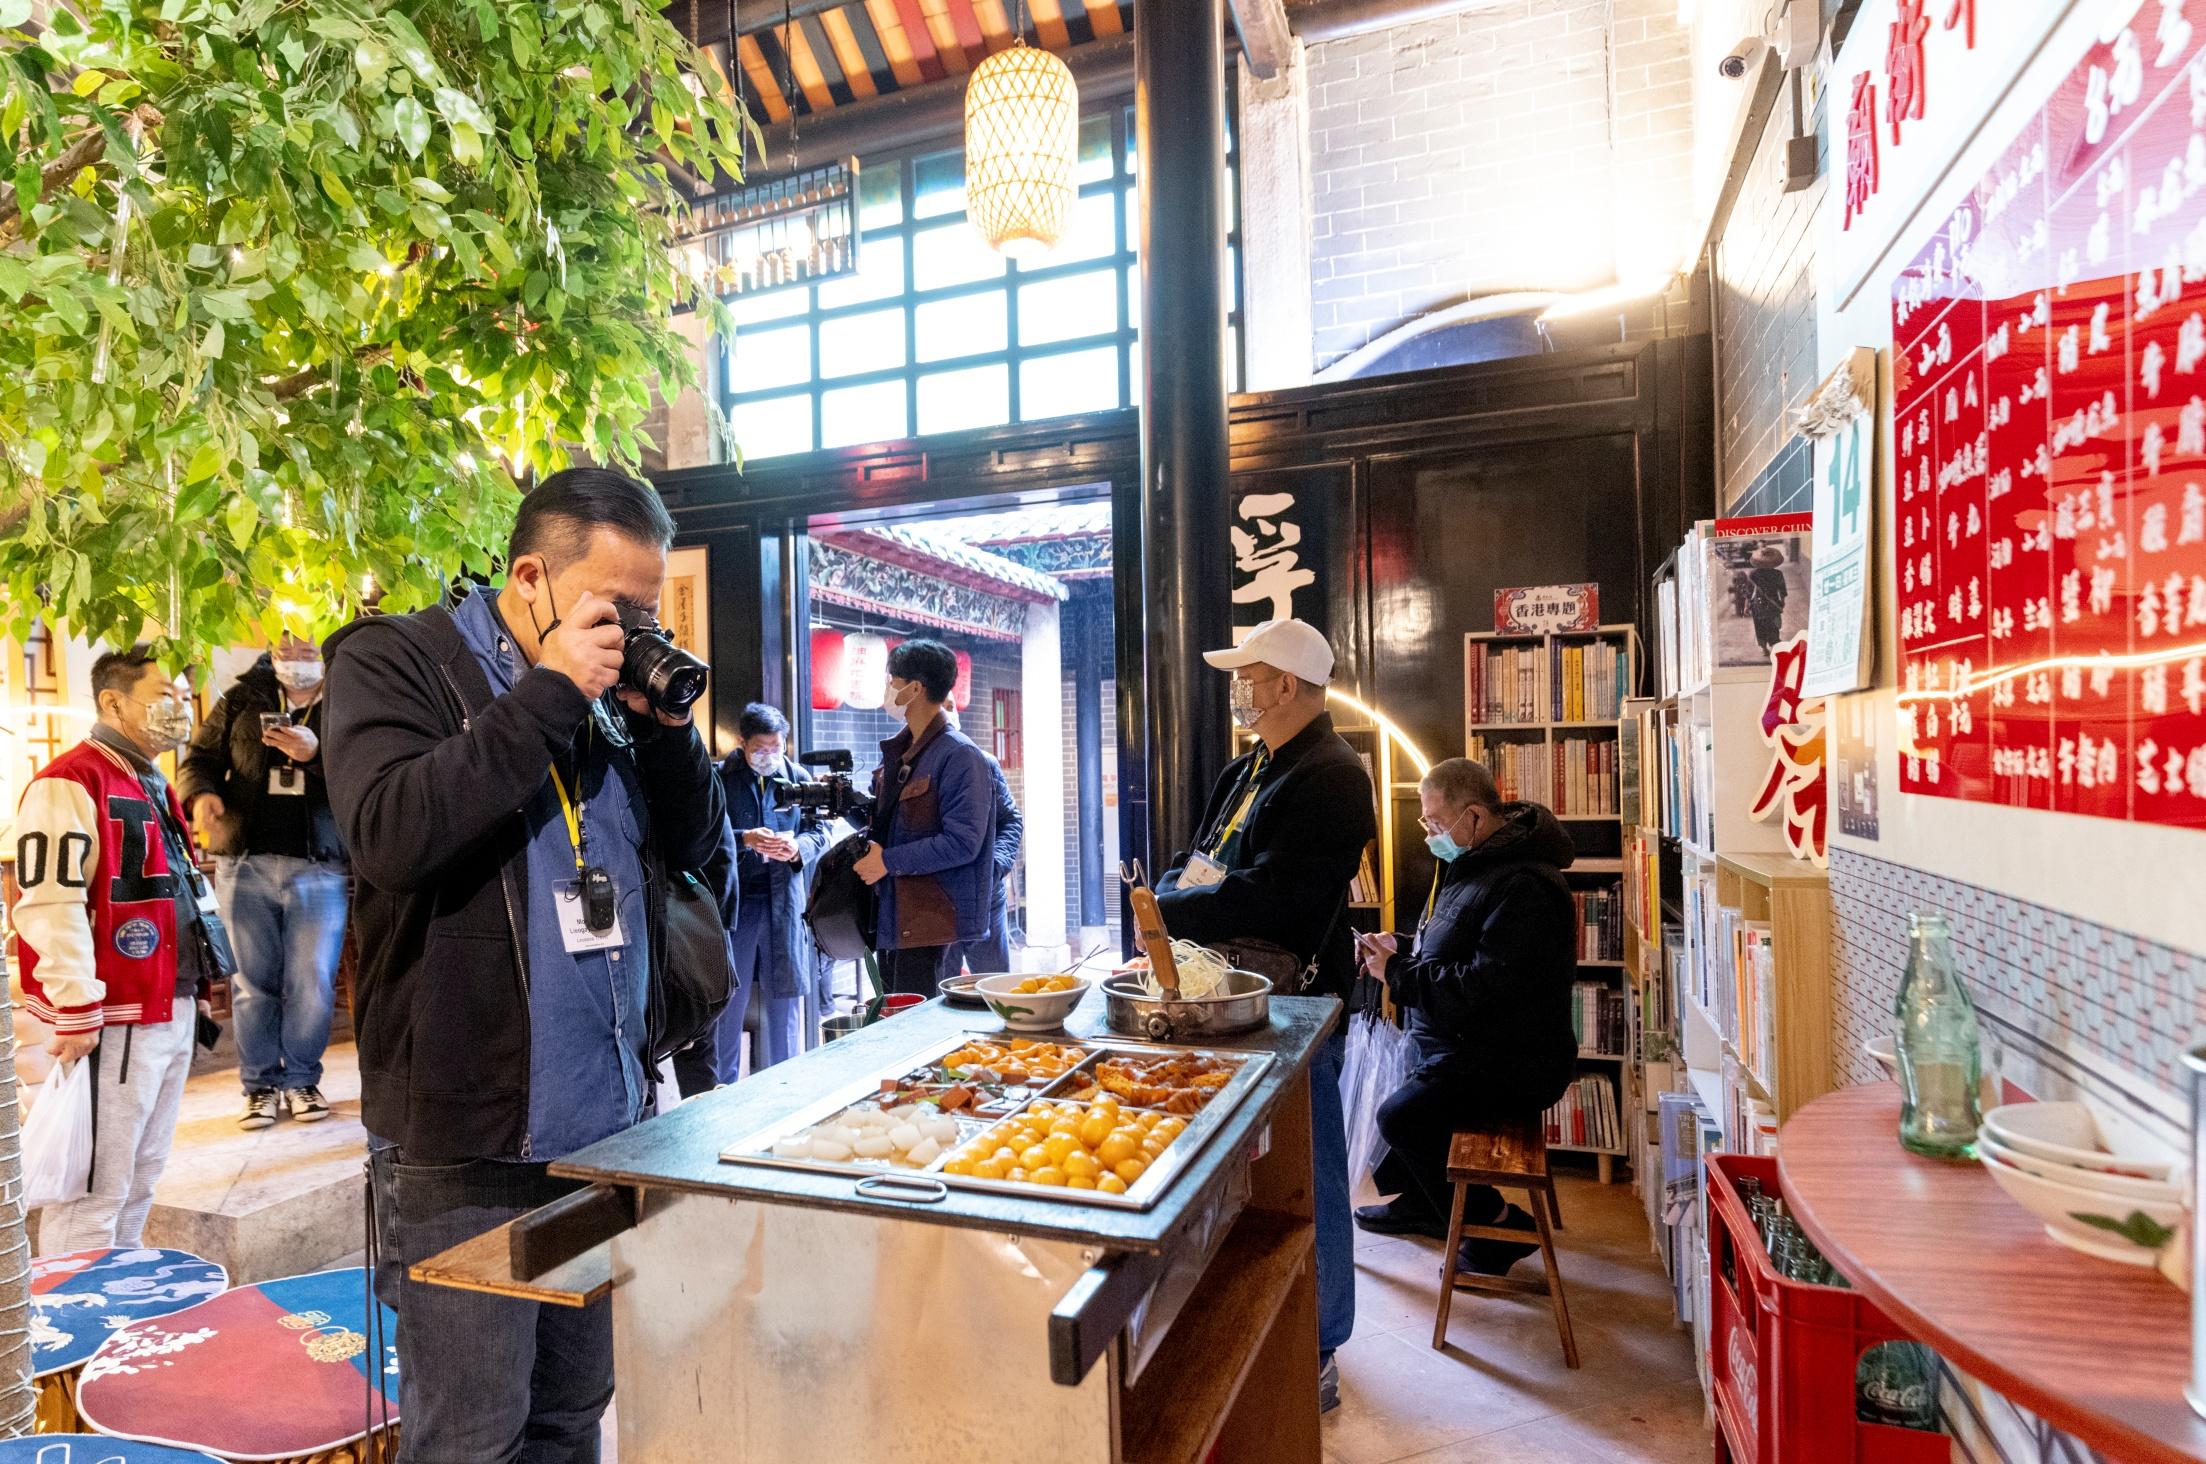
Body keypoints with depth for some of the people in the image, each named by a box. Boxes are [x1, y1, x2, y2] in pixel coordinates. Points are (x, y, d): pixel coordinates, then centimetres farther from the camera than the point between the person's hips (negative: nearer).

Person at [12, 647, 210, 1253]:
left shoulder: (155, 787, 17)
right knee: (95, 1188, -2)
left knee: (140, 1179, 18)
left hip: (171, 1014, 9)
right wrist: (77, 1012, -22)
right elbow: (51, 905, -20)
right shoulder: (70, 783, -13)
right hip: (111, 1021, -9)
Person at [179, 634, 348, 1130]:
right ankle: (260, 1084, 19)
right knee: (255, 981, 7)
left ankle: (301, 1079, 16)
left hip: (320, 867, -2)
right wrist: (201, 794, -7)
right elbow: (200, 758, 14)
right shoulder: (242, 699, 12)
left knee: (313, 982, 0)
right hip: (246, 864, 2)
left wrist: (317, 754, -26)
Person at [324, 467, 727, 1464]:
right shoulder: (395, 660, -5)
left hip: (604, 1120, 6)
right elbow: (392, 835, -22)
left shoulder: (607, 691, 10)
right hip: (465, 1141, -5)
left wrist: (665, 723, -5)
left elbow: (696, 843, 10)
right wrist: (550, 692, -20)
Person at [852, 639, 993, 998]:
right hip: (892, 913, 9)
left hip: (931, 917, -9)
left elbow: (962, 842, -21)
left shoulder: (958, 756, -14)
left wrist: (888, 861, -17)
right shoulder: (897, 752, 13)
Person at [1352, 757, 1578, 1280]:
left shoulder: (1522, 887, -25)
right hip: (1469, 1047, 11)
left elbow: (1485, 987, -30)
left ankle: (1498, 1225, 0)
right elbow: (1453, 959, 20)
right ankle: (1418, 1202, 35)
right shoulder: (1476, 865, 10)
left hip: (1511, 1068, -11)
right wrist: (1400, 954, 2)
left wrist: (1398, 973, -21)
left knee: (1402, 1114, -21)